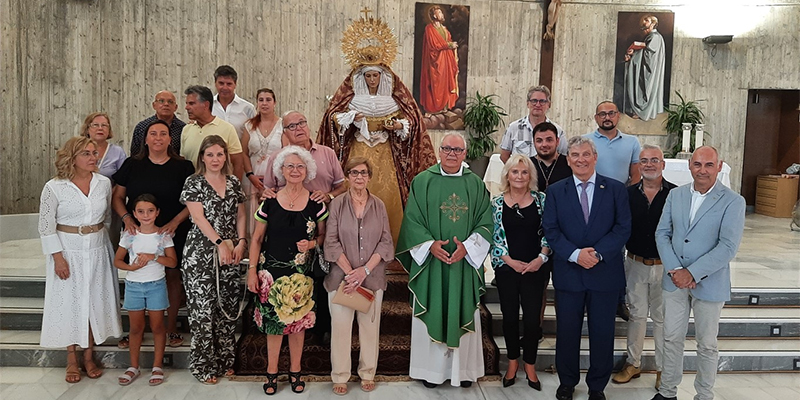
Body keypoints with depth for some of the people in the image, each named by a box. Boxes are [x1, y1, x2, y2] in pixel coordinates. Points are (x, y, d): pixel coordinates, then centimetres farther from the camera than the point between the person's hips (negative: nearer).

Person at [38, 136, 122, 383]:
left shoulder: (104, 183, -1)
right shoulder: (54, 187, -11)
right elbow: (46, 226, -9)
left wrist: (99, 238, 12)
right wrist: (58, 257, -12)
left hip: (97, 251, 3)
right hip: (67, 252, -3)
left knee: (95, 301, 9)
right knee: (69, 302, 6)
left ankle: (89, 356, 24)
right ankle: (71, 360, 21)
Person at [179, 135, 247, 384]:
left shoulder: (234, 183, 11)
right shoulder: (193, 183, -1)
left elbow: (240, 216, 12)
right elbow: (199, 217, -9)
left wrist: (241, 242, -2)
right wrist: (220, 242, -16)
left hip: (231, 253, 4)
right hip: (201, 255, -4)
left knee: (228, 307, 7)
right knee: (203, 308, -2)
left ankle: (225, 360, 20)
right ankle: (204, 366, 9)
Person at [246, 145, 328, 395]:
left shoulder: (315, 203, -2)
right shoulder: (270, 202, -3)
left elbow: (323, 236, 8)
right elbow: (257, 239, 2)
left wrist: (311, 244, -13)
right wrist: (252, 270, -3)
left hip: (301, 273, 0)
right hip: (272, 270, 0)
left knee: (298, 320, 8)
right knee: (273, 320, 6)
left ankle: (295, 372, 25)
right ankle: (272, 372, 23)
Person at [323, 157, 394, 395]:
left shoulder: (378, 205, 3)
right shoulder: (337, 204, -1)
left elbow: (386, 242, 0)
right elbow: (331, 242, -5)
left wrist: (365, 270, -11)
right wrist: (350, 272, -12)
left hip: (373, 276, 1)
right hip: (341, 275, -1)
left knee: (370, 326, 7)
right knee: (340, 326, 2)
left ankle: (368, 374, 24)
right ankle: (340, 376, 18)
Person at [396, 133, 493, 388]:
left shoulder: (475, 184, 5)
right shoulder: (422, 181, 0)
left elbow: (485, 222, 2)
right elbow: (412, 220, -2)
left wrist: (467, 247, -12)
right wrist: (430, 244, -16)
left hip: (464, 262, 2)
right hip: (430, 262, -1)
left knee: (463, 314, 8)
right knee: (431, 315, 5)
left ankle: (462, 368, 22)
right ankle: (431, 368, 19)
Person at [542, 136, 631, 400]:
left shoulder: (616, 189, 2)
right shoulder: (555, 191, 4)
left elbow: (623, 228, -4)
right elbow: (550, 230, -3)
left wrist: (597, 253, -17)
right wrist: (575, 254, -17)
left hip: (605, 273, 0)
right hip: (568, 274, 1)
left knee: (602, 333, 9)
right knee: (567, 331, 10)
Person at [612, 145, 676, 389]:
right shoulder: (628, 194, 0)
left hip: (664, 266, -2)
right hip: (635, 265, 2)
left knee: (662, 318, 10)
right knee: (636, 314, 14)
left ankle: (663, 368, 26)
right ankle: (633, 363, 28)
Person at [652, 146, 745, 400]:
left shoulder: (733, 202, -10)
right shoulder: (675, 195, 3)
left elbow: (728, 247, -17)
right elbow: (662, 234, 2)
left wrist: (692, 273, -20)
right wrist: (674, 269, -11)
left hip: (709, 283, -3)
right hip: (674, 281, 3)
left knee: (707, 345, 11)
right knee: (672, 338, 13)